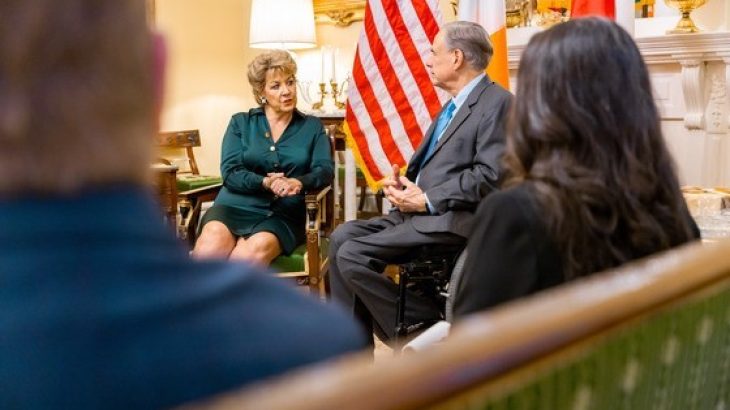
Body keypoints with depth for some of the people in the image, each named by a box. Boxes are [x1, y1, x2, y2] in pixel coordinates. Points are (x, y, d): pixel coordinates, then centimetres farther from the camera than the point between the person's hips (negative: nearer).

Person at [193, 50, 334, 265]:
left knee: (256, 250, -35)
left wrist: (298, 183, -21)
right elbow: (230, 172, 2)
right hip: (235, 206, 0)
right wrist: (265, 183, -17)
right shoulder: (240, 122, 14)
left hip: (282, 213, 0)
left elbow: (325, 170, 2)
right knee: (210, 250, -34)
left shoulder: (312, 126, 15)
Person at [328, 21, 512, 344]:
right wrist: (404, 183, 3)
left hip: (451, 220, -10)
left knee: (353, 255, -17)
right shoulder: (455, 103, 20)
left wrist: (426, 200, -16)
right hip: (421, 211, 10)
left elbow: (490, 177, -20)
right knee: (342, 237, -1)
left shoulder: (496, 103, -11)